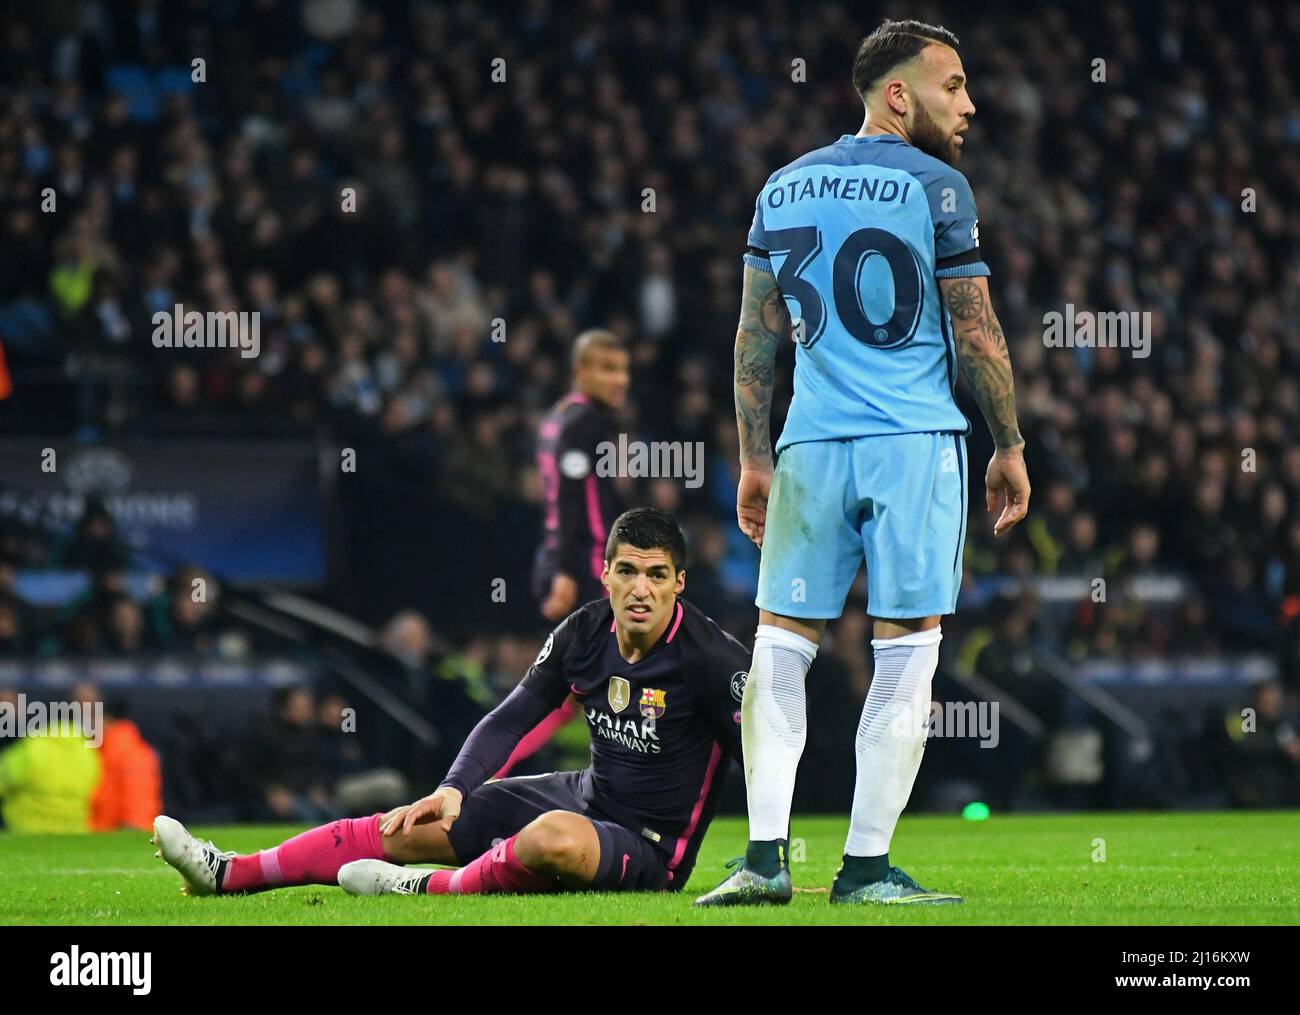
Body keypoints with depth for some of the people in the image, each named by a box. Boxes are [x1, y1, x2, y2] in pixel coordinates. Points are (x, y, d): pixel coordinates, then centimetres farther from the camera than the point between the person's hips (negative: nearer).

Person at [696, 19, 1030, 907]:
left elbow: (757, 338, 13)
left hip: (813, 445, 4)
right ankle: (867, 867, -3)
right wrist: (1010, 448, 6)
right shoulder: (934, 187, -3)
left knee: (783, 643, 9)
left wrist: (754, 459, 17)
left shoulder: (784, 190, 12)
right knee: (906, 650, 0)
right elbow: (977, 335, -3)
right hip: (916, 443, -4)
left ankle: (766, 857, 0)